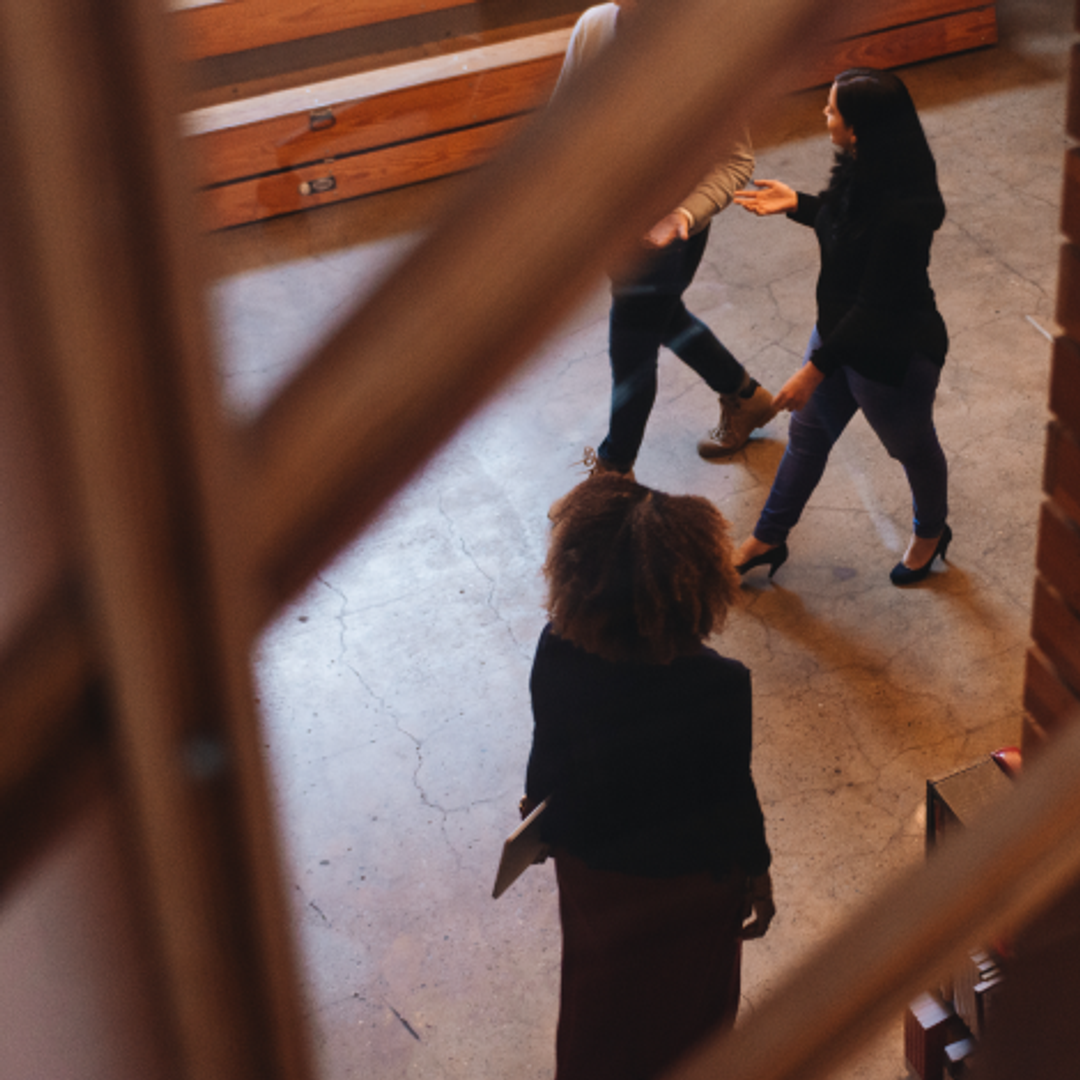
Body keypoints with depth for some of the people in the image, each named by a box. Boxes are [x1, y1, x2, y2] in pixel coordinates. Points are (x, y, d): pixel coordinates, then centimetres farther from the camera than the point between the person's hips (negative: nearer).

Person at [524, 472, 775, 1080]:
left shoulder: (558, 654, -27)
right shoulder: (720, 687, -35)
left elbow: (549, 756, -9)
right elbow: (733, 795, -20)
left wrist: (537, 806, 14)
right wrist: (758, 872, -1)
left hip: (589, 866, 3)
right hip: (690, 878, -3)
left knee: (600, 986, 32)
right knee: (686, 997, 28)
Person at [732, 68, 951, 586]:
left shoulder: (902, 213, -38)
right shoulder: (864, 173, -11)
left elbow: (877, 308, -32)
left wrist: (815, 370, -28)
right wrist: (795, 203, 2)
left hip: (893, 357, -9)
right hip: (841, 330, 9)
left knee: (911, 448, 21)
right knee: (807, 433, 24)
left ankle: (930, 533, 52)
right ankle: (767, 540, 44)